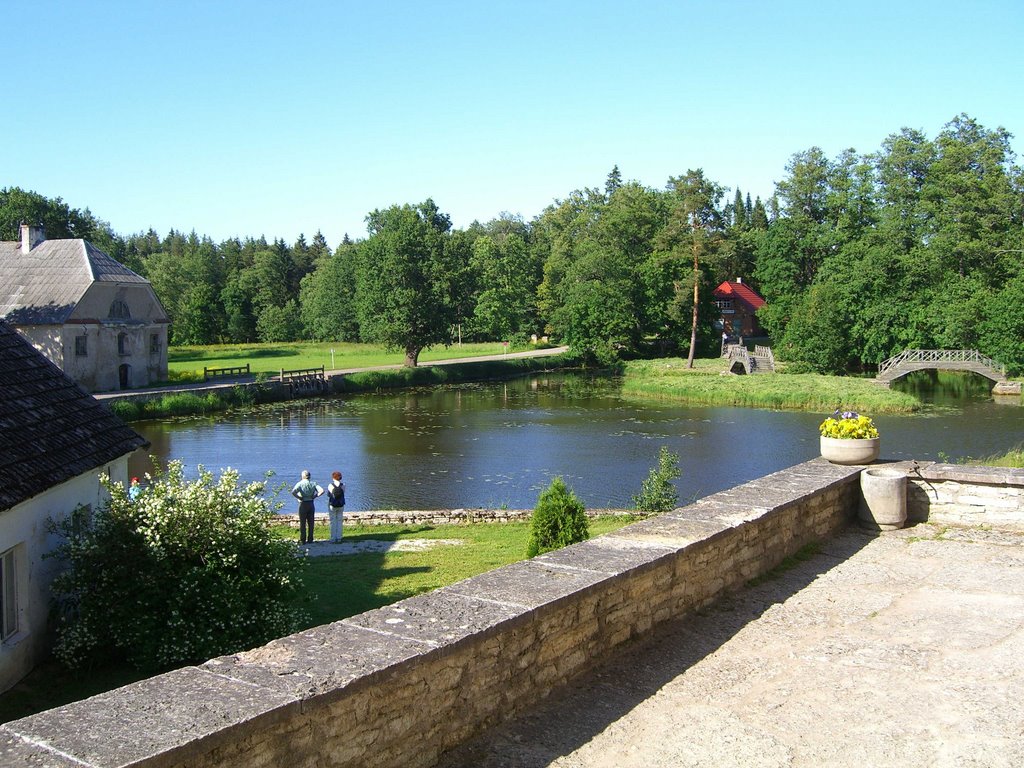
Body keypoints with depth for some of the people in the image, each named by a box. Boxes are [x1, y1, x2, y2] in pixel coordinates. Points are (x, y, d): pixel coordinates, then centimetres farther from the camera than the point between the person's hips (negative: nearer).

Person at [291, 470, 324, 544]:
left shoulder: (300, 484, -9)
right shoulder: (313, 484, 2)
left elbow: (293, 492, -25)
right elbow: (322, 491, -9)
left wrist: (299, 497, -12)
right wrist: (315, 496, -1)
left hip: (303, 504, -3)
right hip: (311, 504, 3)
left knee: (302, 523, 4)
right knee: (311, 523, 10)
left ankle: (302, 540, 5)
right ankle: (310, 539, 12)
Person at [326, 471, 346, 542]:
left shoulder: (331, 485, -11)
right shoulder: (343, 485, -5)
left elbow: (328, 495, -6)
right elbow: (343, 494, 6)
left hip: (332, 505, -2)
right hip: (341, 505, 2)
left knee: (333, 522, 5)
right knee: (339, 521, 11)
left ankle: (333, 538, 6)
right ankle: (339, 537, 12)